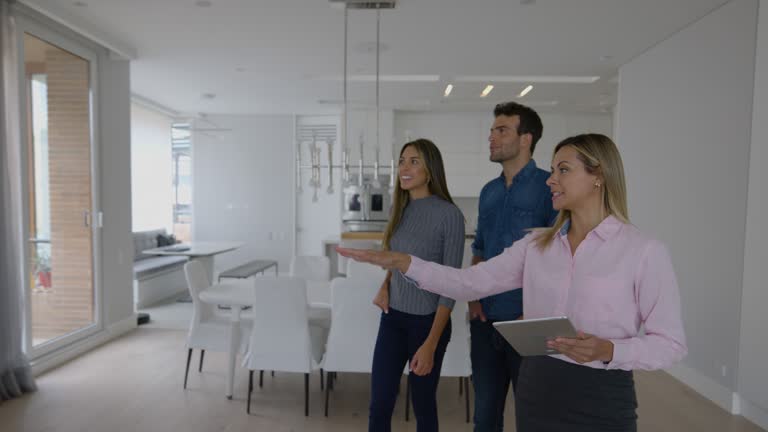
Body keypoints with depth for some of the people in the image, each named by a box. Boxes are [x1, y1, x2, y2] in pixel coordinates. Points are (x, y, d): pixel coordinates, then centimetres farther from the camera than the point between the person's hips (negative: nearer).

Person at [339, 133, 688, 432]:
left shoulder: (645, 251, -9)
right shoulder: (536, 244, 2)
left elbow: (670, 342, -6)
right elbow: (470, 282, -3)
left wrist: (607, 350, -23)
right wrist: (404, 263, -14)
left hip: (601, 402, -4)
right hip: (535, 391, 4)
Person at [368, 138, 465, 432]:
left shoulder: (449, 215, -15)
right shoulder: (398, 208, 3)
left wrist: (431, 344, -17)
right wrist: (384, 286, -1)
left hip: (427, 320, -5)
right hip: (392, 318, 5)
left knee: (423, 404, 12)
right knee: (379, 406, 7)